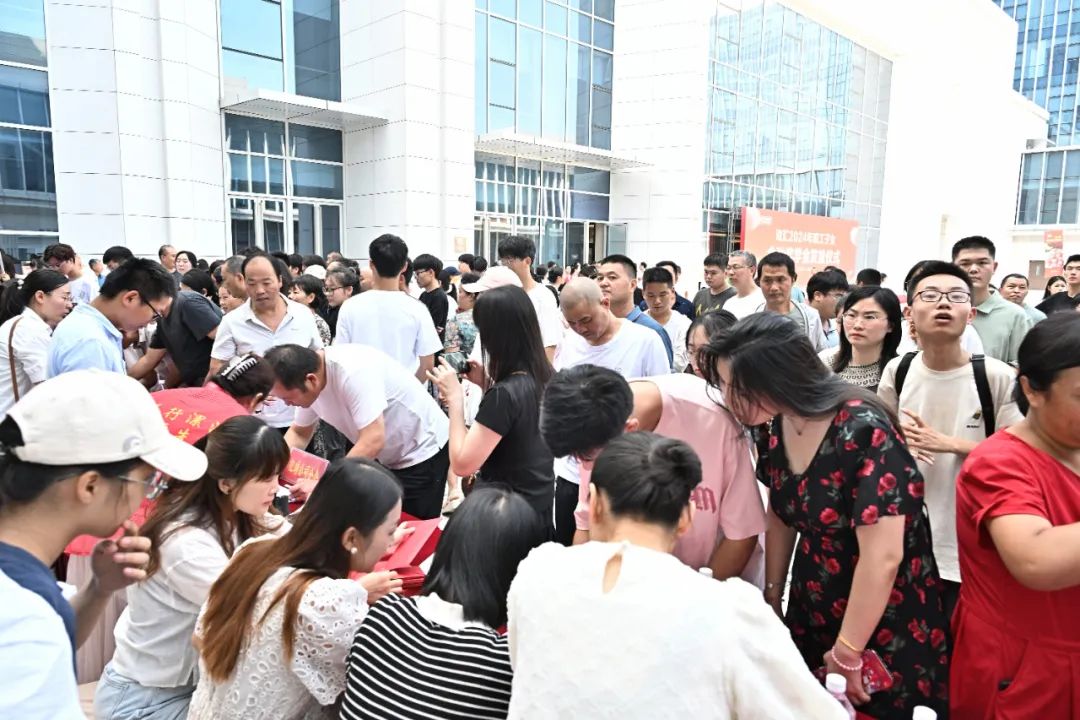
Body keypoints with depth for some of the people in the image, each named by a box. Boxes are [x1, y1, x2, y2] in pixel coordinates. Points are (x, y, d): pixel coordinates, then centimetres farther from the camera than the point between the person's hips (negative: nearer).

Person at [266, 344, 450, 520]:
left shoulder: (353, 371, -32)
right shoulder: (308, 384, -7)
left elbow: (373, 441, -34)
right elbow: (299, 433, 8)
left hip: (421, 451, -8)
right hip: (386, 457, 8)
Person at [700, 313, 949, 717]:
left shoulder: (864, 430, -27)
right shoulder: (774, 428, -7)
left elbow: (883, 556, -27)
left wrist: (847, 654, -19)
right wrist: (771, 598, 6)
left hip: (888, 625, -6)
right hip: (810, 616, 6)